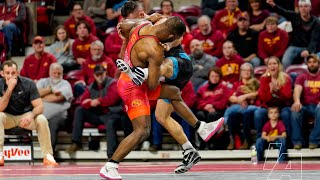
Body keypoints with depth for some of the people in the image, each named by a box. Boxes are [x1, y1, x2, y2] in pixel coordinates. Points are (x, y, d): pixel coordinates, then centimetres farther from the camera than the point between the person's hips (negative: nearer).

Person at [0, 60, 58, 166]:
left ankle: (47, 156, -22)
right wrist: (10, 88, -30)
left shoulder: (28, 84, -12)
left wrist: (31, 115, -37)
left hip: (26, 116, 0)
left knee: (42, 119, -30)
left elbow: (39, 106, -15)